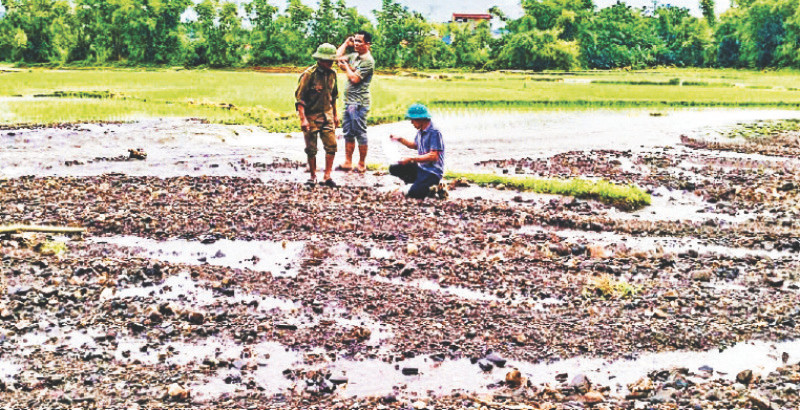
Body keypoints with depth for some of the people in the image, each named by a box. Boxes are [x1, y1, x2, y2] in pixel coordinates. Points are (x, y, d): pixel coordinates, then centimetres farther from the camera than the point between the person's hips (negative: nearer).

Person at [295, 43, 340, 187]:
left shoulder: (332, 73, 5)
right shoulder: (309, 74, -14)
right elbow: (299, 98, -14)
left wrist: (335, 114, 19)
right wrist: (303, 119, -20)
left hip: (327, 115, 5)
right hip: (311, 116, -5)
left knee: (331, 145, -2)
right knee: (311, 149, 4)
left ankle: (327, 176, 7)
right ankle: (313, 177, 18)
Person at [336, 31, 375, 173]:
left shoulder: (368, 61, -13)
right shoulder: (354, 56, 13)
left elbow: (355, 78, -18)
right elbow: (338, 57, 20)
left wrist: (346, 67, -3)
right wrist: (346, 42, 14)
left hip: (359, 103, -9)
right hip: (349, 101, 9)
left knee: (360, 134, -1)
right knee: (348, 133, 12)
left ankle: (362, 164, 8)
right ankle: (348, 162, 20)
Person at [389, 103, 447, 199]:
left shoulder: (434, 133, -18)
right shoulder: (420, 131, 8)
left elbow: (433, 156, -24)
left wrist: (411, 159, -22)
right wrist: (400, 139, 17)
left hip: (433, 171, -9)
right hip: (420, 168, 9)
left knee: (412, 194, -20)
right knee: (394, 169, 0)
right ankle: (420, 184, 3)